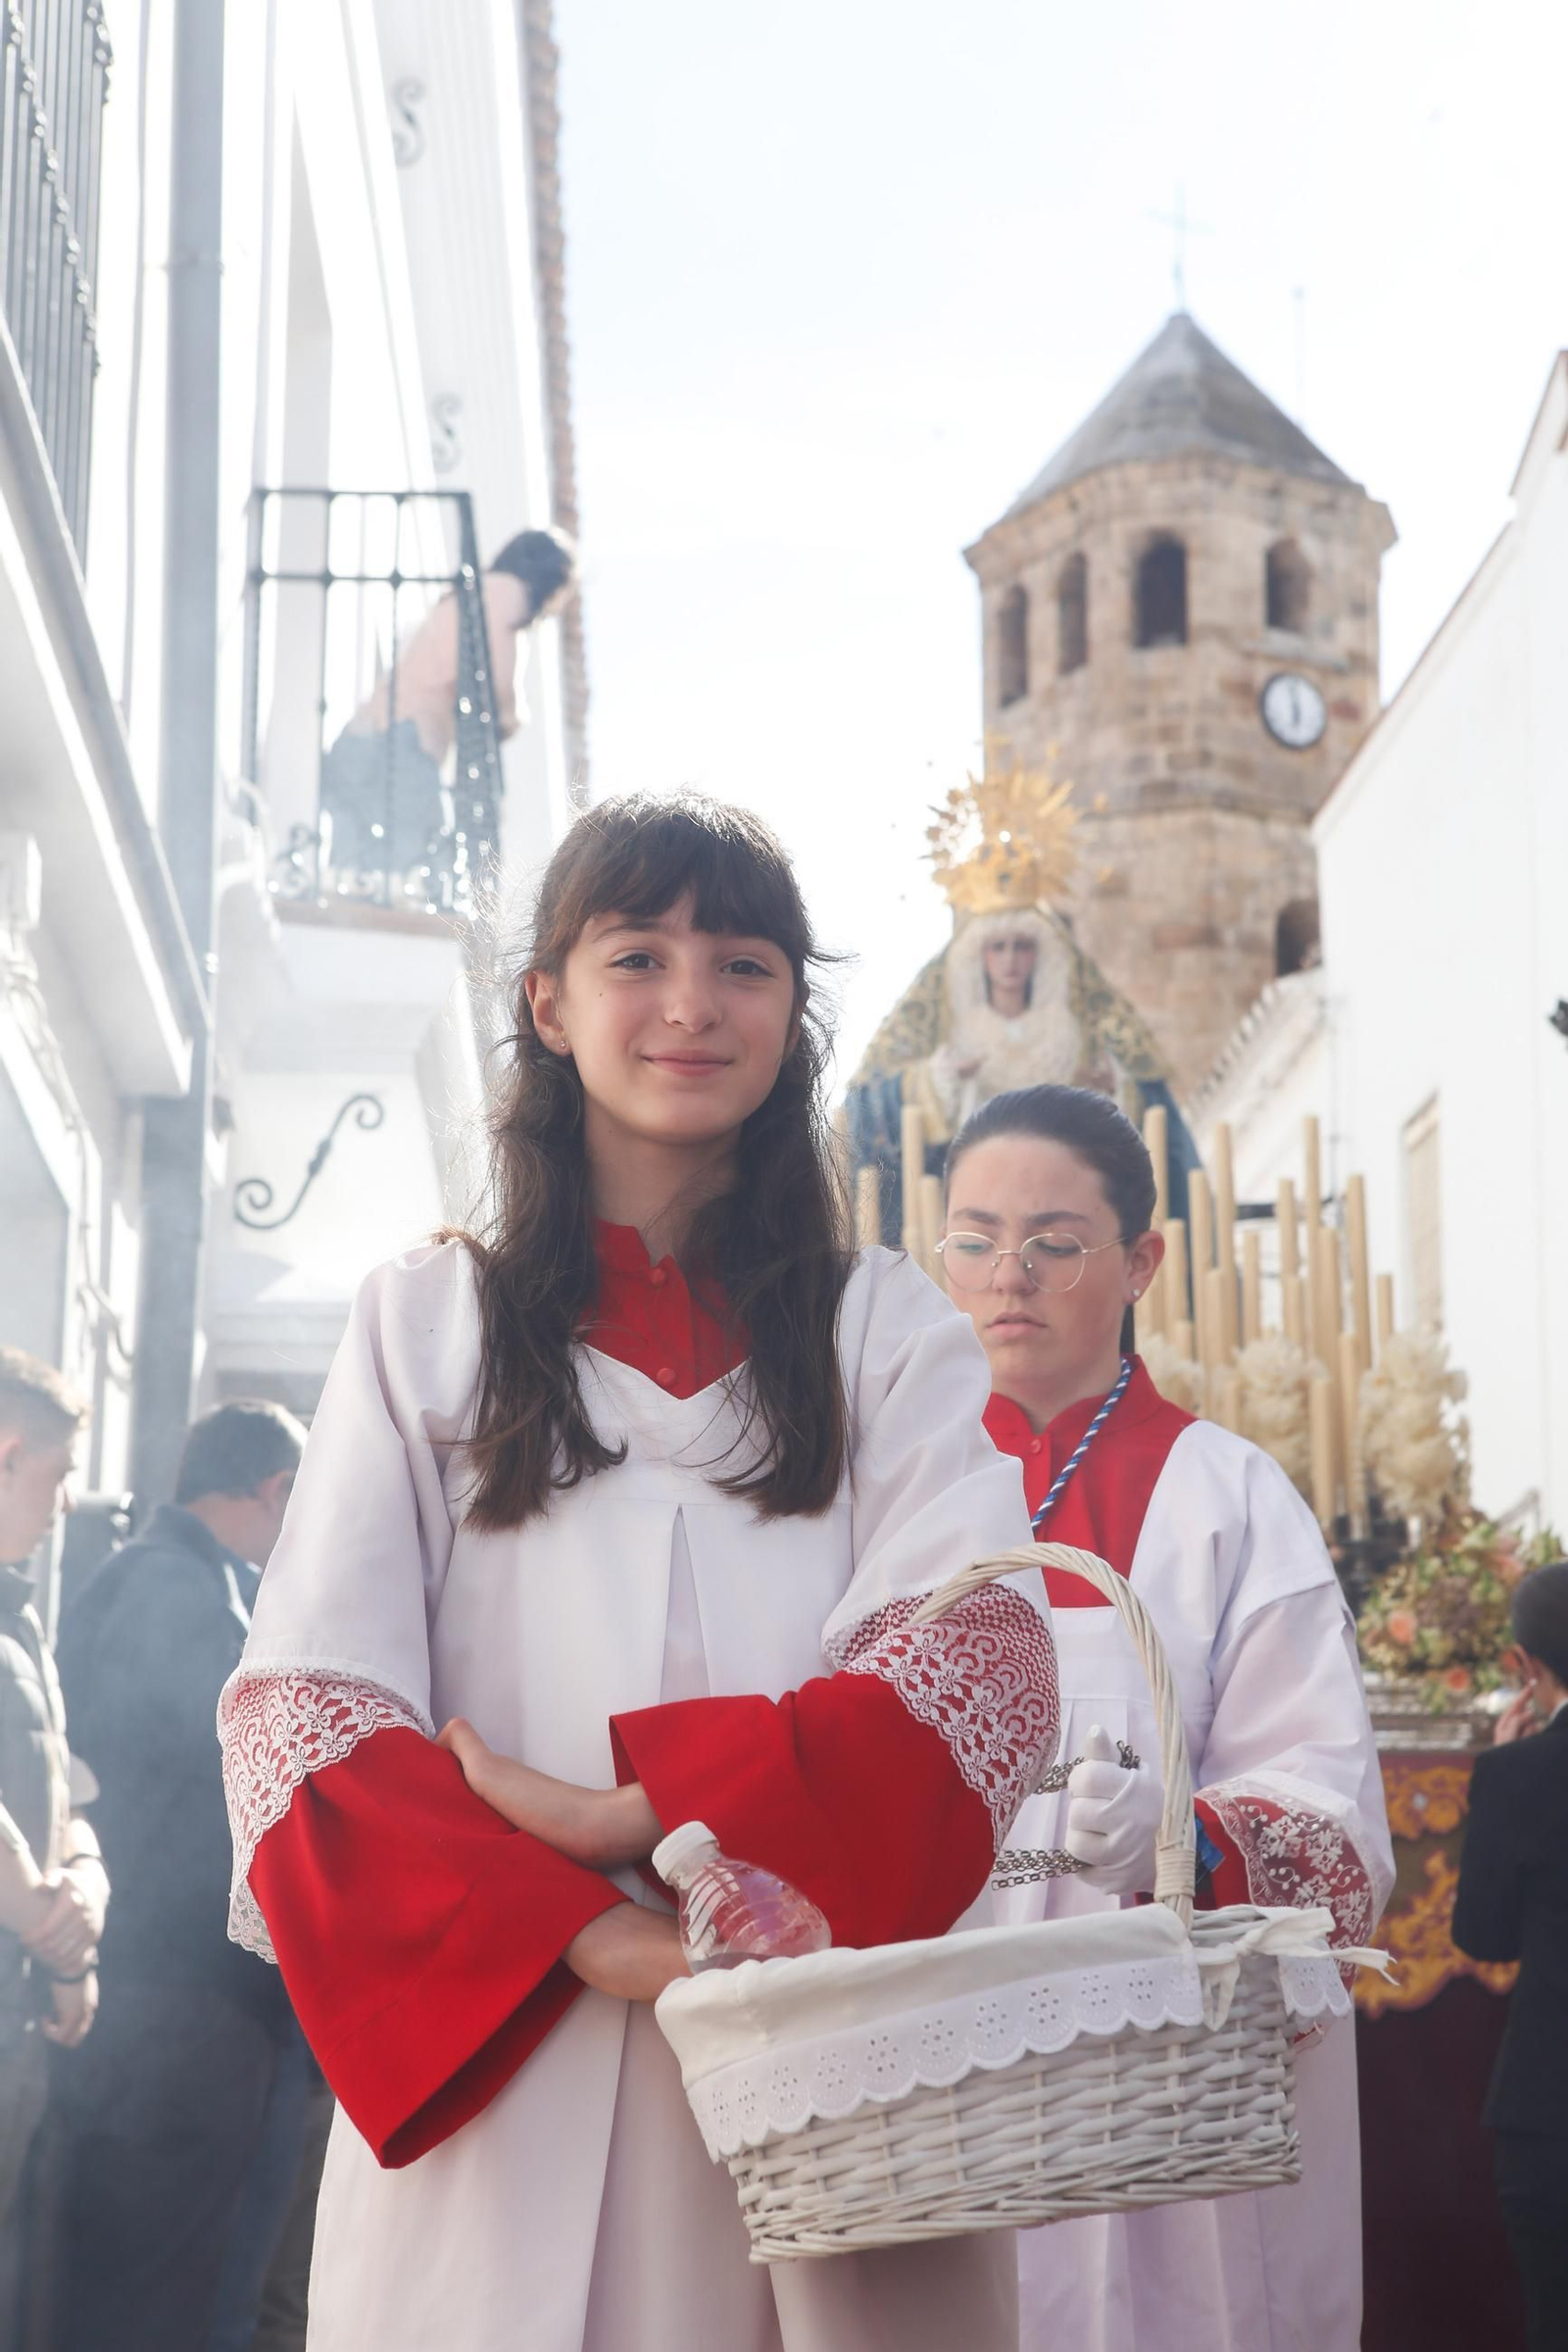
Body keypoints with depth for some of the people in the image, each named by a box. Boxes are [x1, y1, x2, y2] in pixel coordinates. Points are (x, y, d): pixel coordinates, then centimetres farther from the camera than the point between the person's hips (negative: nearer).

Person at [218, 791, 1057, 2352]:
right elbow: (308, 1704, 0)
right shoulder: (424, 1325, 12)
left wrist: (643, 1806, -18)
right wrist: (573, 1931, -18)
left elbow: (979, 1655, -3)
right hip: (499, 2076, 0)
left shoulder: (888, 1330, 13)